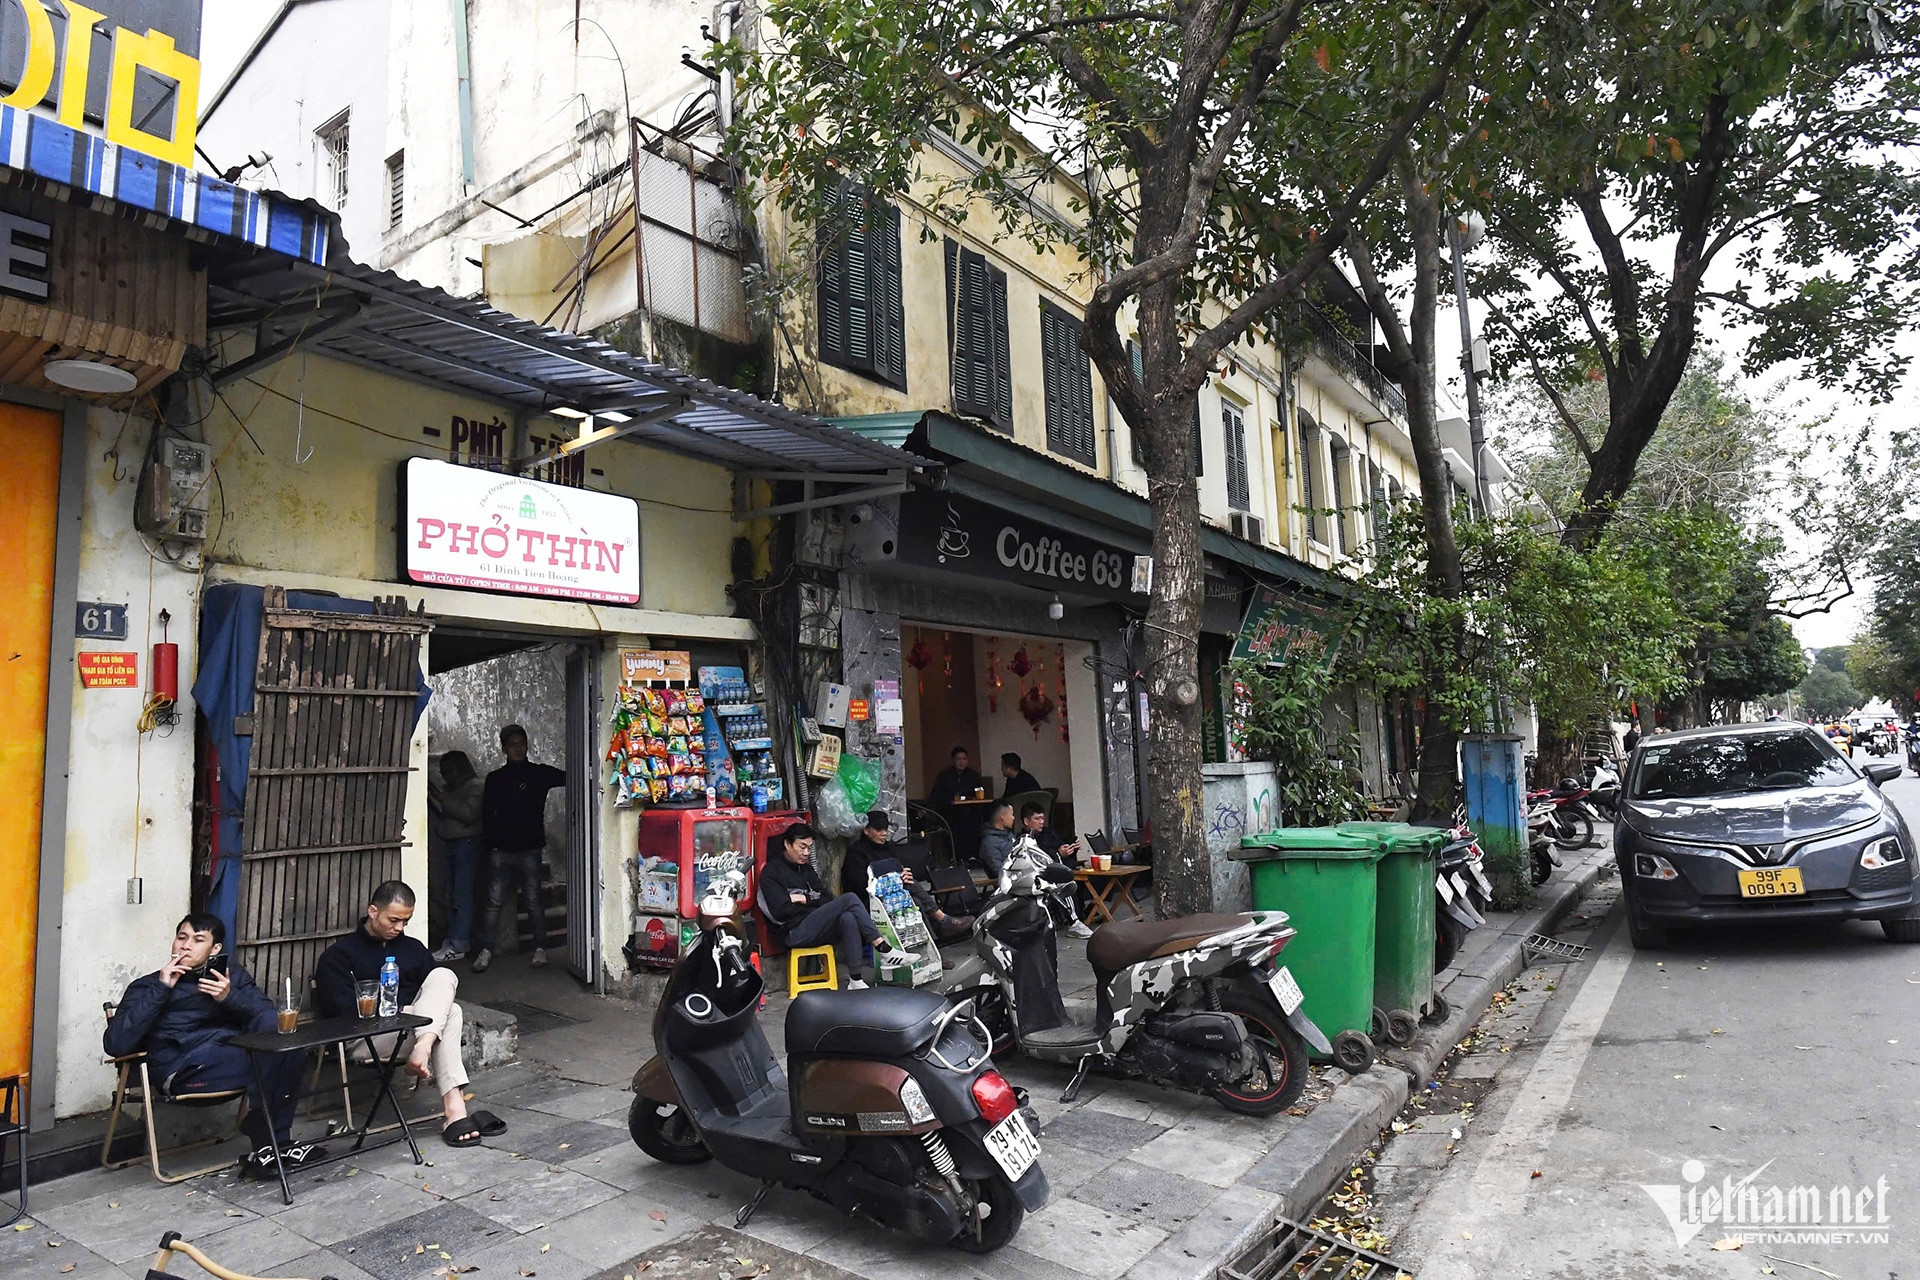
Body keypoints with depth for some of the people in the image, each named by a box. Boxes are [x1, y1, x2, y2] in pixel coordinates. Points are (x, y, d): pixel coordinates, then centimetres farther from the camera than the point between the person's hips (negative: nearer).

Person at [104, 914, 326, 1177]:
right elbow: (115, 1045, -1)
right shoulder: (146, 987, 18)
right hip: (188, 1068, -4)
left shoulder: (232, 975, 25)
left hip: (238, 1052, 4)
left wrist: (230, 997, -10)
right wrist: (160, 989, -4)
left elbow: (269, 1014, 8)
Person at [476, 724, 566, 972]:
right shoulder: (495, 778, 8)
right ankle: (487, 950, 10)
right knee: (495, 901, 1)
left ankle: (540, 948, 13)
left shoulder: (540, 773, 5)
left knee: (534, 901, 4)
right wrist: (491, 844, -3)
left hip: (530, 849, -1)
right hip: (501, 850, 1)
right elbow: (487, 814, 6)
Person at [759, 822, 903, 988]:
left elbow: (826, 900, 12)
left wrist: (804, 899, -5)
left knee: (848, 918, -29)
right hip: (794, 932, -7)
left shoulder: (806, 869, 19)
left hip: (814, 927, 7)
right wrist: (812, 901, -4)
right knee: (849, 899, -23)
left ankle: (855, 982, -32)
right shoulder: (771, 872, -2)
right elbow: (779, 911, -14)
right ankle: (883, 948, -21)